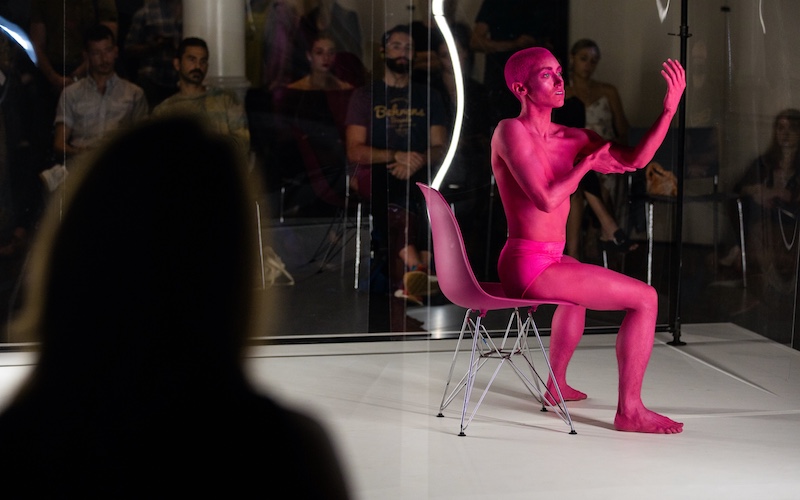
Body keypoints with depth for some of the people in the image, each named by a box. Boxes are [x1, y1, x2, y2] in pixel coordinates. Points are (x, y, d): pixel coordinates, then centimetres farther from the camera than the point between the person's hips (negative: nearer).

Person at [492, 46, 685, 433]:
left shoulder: (570, 139, 9)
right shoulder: (511, 131, -13)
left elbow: (634, 159, 1)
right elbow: (546, 199, -22)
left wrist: (670, 108, -8)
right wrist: (587, 163, -8)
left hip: (548, 260, 10)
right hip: (528, 266, -10)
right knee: (644, 298, -8)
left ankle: (557, 385, 51)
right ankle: (629, 410, 0)